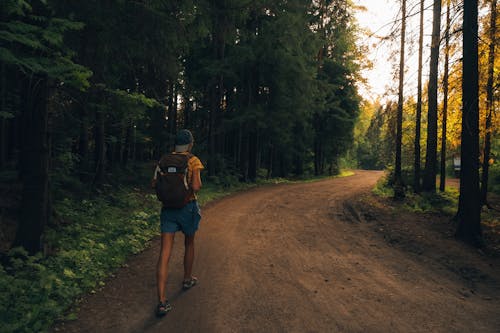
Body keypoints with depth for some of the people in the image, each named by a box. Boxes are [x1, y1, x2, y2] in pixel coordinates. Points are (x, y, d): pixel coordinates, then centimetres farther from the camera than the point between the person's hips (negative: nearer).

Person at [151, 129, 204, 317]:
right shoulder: (193, 161, -10)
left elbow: (154, 184, 3)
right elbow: (196, 187, -20)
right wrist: (198, 183, 3)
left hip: (168, 208, 3)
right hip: (188, 208, -3)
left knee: (164, 253, -2)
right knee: (189, 243, 24)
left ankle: (162, 302, -6)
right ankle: (187, 279, 44)